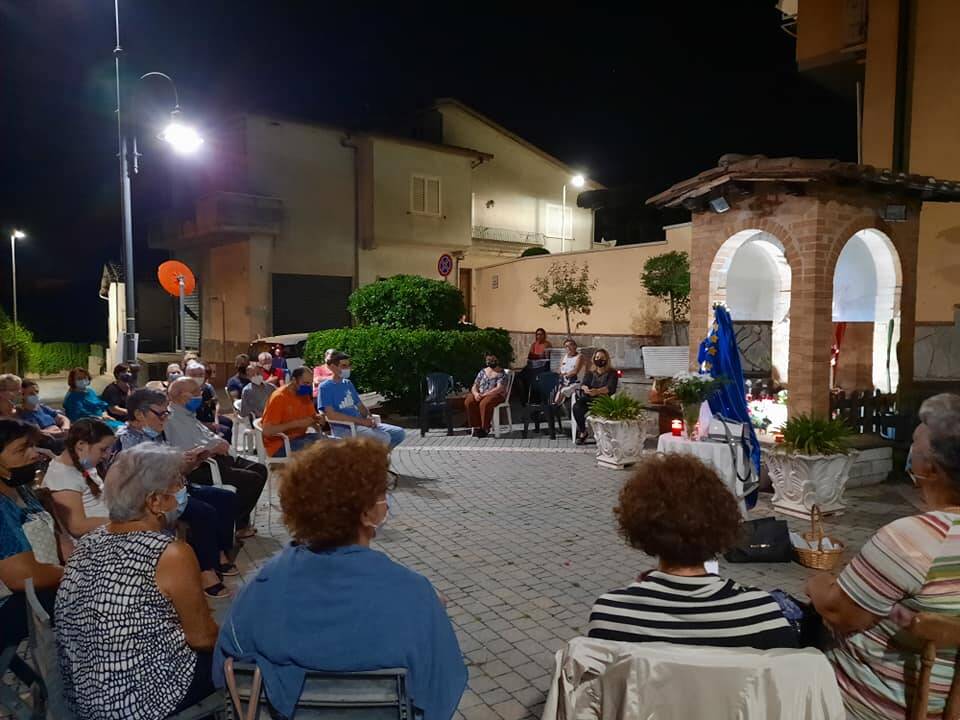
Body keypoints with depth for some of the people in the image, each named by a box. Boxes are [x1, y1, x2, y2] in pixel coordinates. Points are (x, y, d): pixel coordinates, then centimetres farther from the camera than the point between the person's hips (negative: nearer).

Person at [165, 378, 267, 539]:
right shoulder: (172, 418, -15)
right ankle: (234, 524, 1)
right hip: (200, 468, -11)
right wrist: (213, 447, -15)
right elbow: (185, 452, -26)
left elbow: (207, 435, 24)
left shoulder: (188, 415, 19)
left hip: (214, 458, 11)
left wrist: (218, 441, 1)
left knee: (259, 469, 5)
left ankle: (241, 521, 11)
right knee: (252, 480, -17)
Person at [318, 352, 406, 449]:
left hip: (360, 424, 8)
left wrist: (369, 418, -3)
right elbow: (331, 415, -16)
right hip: (344, 428, -8)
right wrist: (361, 421, -19)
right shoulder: (325, 387, -4)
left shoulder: (348, 384, 19)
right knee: (384, 438, -28)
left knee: (400, 433, -4)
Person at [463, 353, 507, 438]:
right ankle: (476, 427, -21)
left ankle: (485, 428, -22)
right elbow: (474, 387, 12)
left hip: (496, 395, -5)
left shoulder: (501, 373, 0)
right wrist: (476, 393, -13)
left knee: (484, 404, -37)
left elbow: (499, 389, -14)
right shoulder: (482, 372, 16)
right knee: (468, 402, -26)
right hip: (480, 395, 5)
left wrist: (484, 394, -21)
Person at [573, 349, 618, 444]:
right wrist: (585, 388, -23)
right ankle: (582, 432, -13)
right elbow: (583, 384, 5)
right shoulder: (590, 372, 21)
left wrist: (597, 391, -30)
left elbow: (610, 388, -10)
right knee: (576, 406, -29)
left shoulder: (612, 373, 8)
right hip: (588, 398, 4)